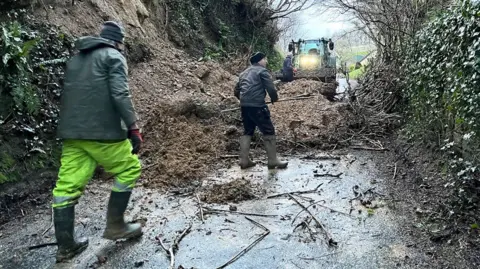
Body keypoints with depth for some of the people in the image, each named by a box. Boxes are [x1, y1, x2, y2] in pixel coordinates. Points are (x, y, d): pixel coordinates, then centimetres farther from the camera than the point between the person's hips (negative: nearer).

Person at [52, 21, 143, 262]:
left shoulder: (75, 59, 23)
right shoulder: (114, 57, 0)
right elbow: (120, 94, -15)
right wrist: (133, 127, -17)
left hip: (71, 132, 8)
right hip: (102, 131, -7)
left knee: (67, 185, 7)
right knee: (129, 169, 11)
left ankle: (65, 246, 14)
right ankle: (115, 225, 13)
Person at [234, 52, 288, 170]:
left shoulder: (244, 73, 24)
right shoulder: (262, 71, 1)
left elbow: (236, 91, 25)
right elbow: (271, 88, -8)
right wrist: (274, 98, 10)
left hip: (244, 106, 8)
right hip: (256, 106, -8)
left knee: (248, 131, 16)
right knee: (269, 131, -1)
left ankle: (244, 160, 13)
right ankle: (273, 160, 0)